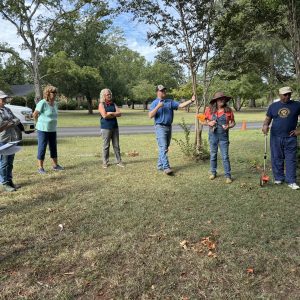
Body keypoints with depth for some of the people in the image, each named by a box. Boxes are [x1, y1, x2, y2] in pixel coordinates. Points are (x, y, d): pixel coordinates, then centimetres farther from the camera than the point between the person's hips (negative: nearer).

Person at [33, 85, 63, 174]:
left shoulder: (55, 103, 8)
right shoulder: (42, 103, -14)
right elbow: (35, 114, -8)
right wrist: (40, 123, 6)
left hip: (52, 129, 7)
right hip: (43, 129, -7)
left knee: (53, 147, 13)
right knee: (42, 148, -1)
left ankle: (55, 165, 24)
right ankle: (40, 167, 8)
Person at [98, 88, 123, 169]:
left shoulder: (113, 104, 14)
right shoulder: (101, 104, 0)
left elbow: (119, 114, 2)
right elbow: (104, 115, -15)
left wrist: (110, 113, -10)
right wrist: (114, 114, -3)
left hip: (115, 127, 5)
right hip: (106, 128, -4)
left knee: (116, 145, 6)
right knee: (106, 146, 0)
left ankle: (119, 161, 11)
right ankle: (105, 163, 8)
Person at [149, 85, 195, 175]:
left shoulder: (170, 102, 12)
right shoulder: (154, 103, 0)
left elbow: (181, 105, 1)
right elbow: (150, 116, -9)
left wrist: (191, 100, -10)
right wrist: (158, 106, -18)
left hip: (169, 127, 6)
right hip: (160, 127, -6)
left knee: (165, 148, 11)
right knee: (163, 148, -12)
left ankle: (160, 165, 21)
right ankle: (166, 167, -14)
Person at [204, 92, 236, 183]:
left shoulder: (228, 110, -4)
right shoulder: (209, 110, -4)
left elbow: (233, 122, 4)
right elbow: (205, 121, 7)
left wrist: (228, 126, -16)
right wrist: (209, 123, -14)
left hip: (224, 136, -1)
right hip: (213, 135, 1)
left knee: (225, 156, -1)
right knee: (213, 155, 13)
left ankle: (228, 176, 8)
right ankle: (213, 172, 29)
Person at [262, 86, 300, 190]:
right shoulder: (273, 106, 6)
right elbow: (268, 119, 9)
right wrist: (265, 125, -12)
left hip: (290, 138, -1)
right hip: (276, 137, 2)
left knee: (291, 160, 1)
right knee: (277, 159, 8)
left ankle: (291, 181, 7)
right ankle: (278, 178, 20)